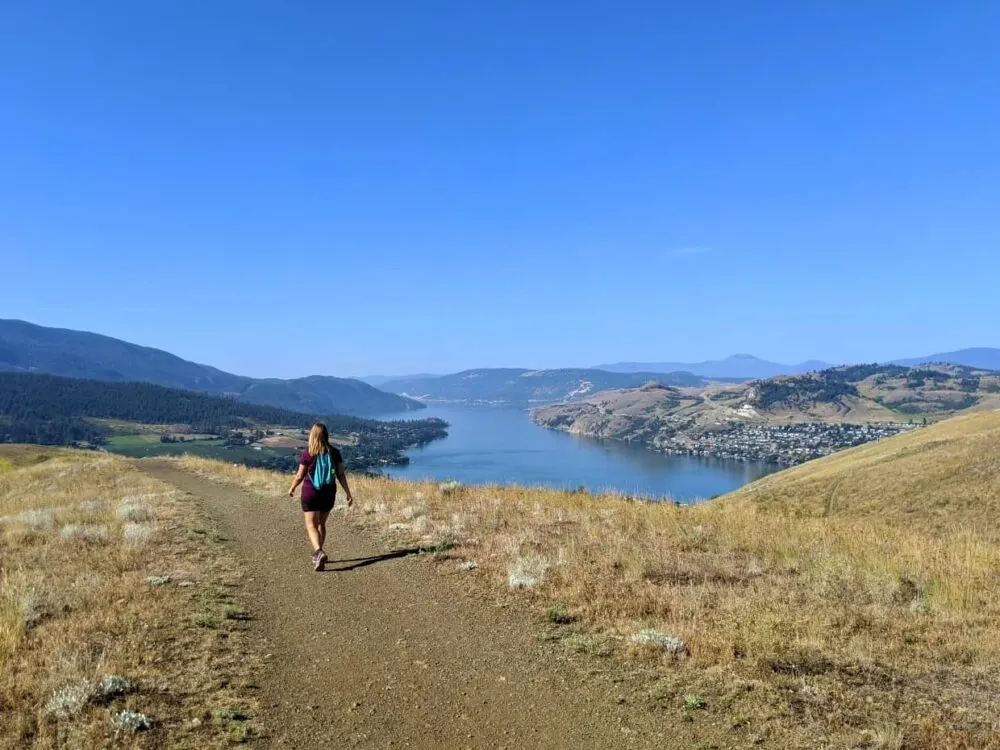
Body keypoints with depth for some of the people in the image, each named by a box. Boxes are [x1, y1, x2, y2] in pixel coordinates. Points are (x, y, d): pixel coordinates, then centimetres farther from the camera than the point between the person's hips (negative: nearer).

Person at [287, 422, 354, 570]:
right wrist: (348, 493, 1)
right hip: (329, 494, 4)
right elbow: (341, 474, -4)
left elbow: (300, 476, -6)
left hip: (310, 493, -4)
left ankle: (319, 553, -25)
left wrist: (292, 488, 12)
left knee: (311, 526, -2)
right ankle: (318, 554, 30)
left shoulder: (307, 453, -11)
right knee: (321, 524, 20)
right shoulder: (334, 453, -3)